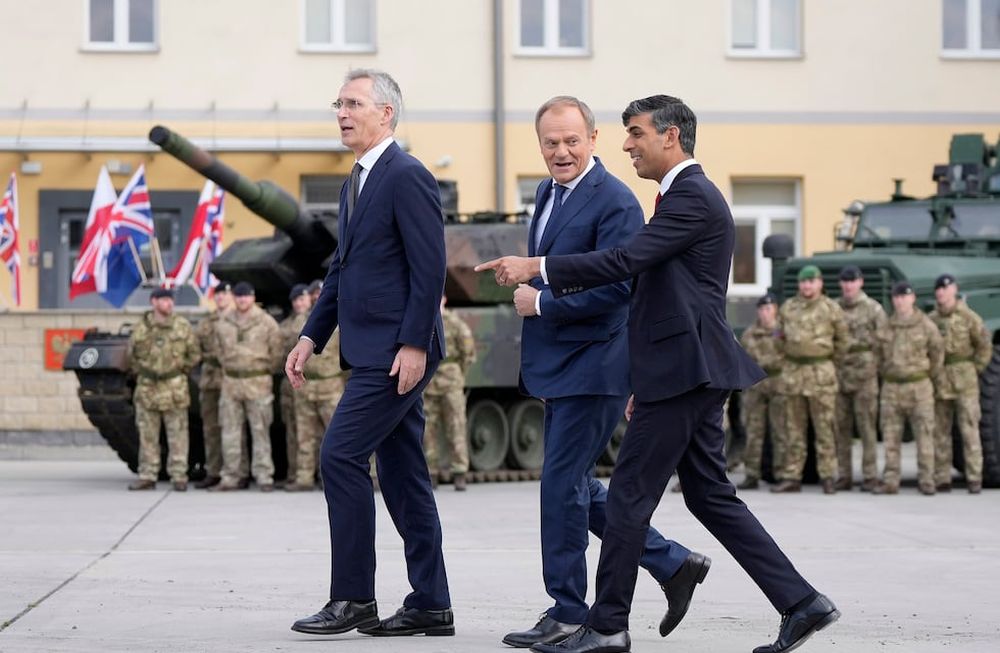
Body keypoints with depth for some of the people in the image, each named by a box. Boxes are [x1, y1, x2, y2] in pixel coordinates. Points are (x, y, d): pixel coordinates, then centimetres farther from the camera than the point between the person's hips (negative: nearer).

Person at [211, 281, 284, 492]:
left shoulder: (266, 322, -1)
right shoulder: (224, 323, 10)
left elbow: (276, 353, 3)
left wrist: (265, 372, 6)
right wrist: (227, 368, 14)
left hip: (258, 382, -4)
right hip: (230, 382, 4)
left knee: (260, 431, -3)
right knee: (230, 432, 5)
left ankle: (264, 477, -1)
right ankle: (231, 477, 10)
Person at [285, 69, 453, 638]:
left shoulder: (407, 177, -12)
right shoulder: (356, 184, 18)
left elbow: (430, 267, -17)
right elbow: (342, 270, 23)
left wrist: (414, 345, -21)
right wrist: (312, 336, 16)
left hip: (399, 351, -10)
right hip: (377, 353, 10)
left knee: (341, 456, -12)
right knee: (402, 473, 10)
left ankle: (353, 598, -6)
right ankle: (431, 605, 13)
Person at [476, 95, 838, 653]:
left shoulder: (693, 197, -12)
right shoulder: (689, 195, 20)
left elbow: (626, 261, -23)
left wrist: (536, 268, -21)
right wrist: (647, 383, 25)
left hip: (684, 372, -11)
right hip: (690, 372, 11)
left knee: (630, 495, -5)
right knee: (711, 495, 11)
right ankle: (802, 603, 9)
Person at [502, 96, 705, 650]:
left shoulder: (615, 203, -15)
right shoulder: (548, 193, 13)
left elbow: (615, 288, -23)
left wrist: (540, 304, -17)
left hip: (592, 368, -10)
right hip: (557, 369, 10)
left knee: (562, 484, -5)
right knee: (576, 485, 13)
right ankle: (673, 564, 22)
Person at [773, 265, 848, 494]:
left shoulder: (831, 308, 0)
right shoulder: (788, 308, 10)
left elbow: (842, 340, 6)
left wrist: (832, 364, 9)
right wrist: (793, 358, 14)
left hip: (821, 373, -4)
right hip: (792, 372, 4)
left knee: (825, 428, -4)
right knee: (793, 428, 7)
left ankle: (828, 476, 0)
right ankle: (791, 477, 10)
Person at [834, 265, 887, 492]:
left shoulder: (874, 309, 2)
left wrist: (877, 367, -6)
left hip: (864, 375, -4)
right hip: (838, 376, 4)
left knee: (867, 428, -4)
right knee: (841, 428, 5)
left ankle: (870, 476, -1)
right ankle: (844, 476, 11)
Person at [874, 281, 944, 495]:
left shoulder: (925, 325, -1)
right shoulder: (886, 326, 8)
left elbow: (937, 353, 6)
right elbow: (880, 354, 18)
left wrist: (930, 375, 9)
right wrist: (886, 373, 11)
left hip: (919, 387, -3)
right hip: (891, 387, 3)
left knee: (924, 436, -3)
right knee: (890, 437, 2)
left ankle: (926, 480, 2)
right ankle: (890, 481, 5)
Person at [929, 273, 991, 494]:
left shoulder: (968, 317, -2)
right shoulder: (931, 319, 10)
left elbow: (984, 345, -1)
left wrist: (975, 369, -4)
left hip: (964, 379, -4)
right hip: (938, 382, 4)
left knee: (969, 430, -5)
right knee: (940, 432, 5)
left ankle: (974, 478, -3)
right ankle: (941, 478, 10)